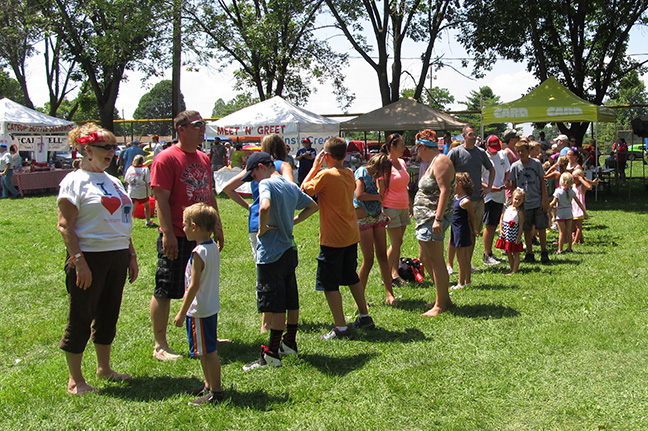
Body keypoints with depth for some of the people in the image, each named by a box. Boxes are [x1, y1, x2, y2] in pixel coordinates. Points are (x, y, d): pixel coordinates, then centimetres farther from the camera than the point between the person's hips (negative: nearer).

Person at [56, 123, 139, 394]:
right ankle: (75, 379, 11)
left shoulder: (113, 181, 16)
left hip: (117, 257, 8)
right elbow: (65, 225, -14)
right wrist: (78, 261, -20)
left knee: (108, 314, 15)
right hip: (90, 257, -7)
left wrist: (131, 256, 17)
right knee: (81, 318, 0)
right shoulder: (75, 181, -8)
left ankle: (104, 367, 30)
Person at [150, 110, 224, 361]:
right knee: (165, 292, 1)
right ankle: (160, 346, 9)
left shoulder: (203, 158, 13)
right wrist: (168, 234, -20)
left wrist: (217, 226, 19)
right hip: (177, 238, -8)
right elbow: (161, 199, -15)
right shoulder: (166, 159, -11)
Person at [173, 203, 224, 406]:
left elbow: (194, 286, -22)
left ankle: (215, 392, 7)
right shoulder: (213, 247, 6)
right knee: (207, 351, 19)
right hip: (211, 308, 9)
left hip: (200, 312, -9)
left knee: (207, 352, -1)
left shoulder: (199, 253, -21)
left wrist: (182, 312, -16)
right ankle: (209, 386, 30)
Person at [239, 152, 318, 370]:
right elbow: (313, 206, 24)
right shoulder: (290, 185, 11)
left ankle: (271, 355, 2)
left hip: (271, 253, -8)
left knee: (276, 305, -4)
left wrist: (262, 229, -18)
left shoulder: (267, 184, -13)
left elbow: (265, 207, -34)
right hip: (289, 249, 8)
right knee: (292, 300, 15)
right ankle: (289, 344, 27)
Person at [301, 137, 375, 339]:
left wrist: (315, 167, -2)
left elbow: (304, 190, -9)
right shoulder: (349, 174, 5)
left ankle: (341, 328, -1)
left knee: (329, 283, 0)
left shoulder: (326, 175, -17)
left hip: (333, 238, -8)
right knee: (351, 277, 22)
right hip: (351, 235, 8)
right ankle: (365, 317, 30)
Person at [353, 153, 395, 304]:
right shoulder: (362, 172, -10)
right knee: (368, 260, -5)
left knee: (382, 256, 6)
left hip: (377, 217, 7)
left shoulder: (375, 176, 12)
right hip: (363, 219, -7)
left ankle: (389, 294, 10)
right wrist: (378, 197, -12)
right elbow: (359, 195, -24)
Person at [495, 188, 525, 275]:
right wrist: (501, 230, 0)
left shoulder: (520, 212, -9)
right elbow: (501, 218, 11)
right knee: (508, 253, 13)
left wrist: (519, 237, -13)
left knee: (516, 254, 3)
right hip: (505, 235, 6)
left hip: (514, 236, -5)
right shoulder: (507, 207, 4)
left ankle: (514, 271, 5)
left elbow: (521, 225, -10)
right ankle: (512, 269, 24)